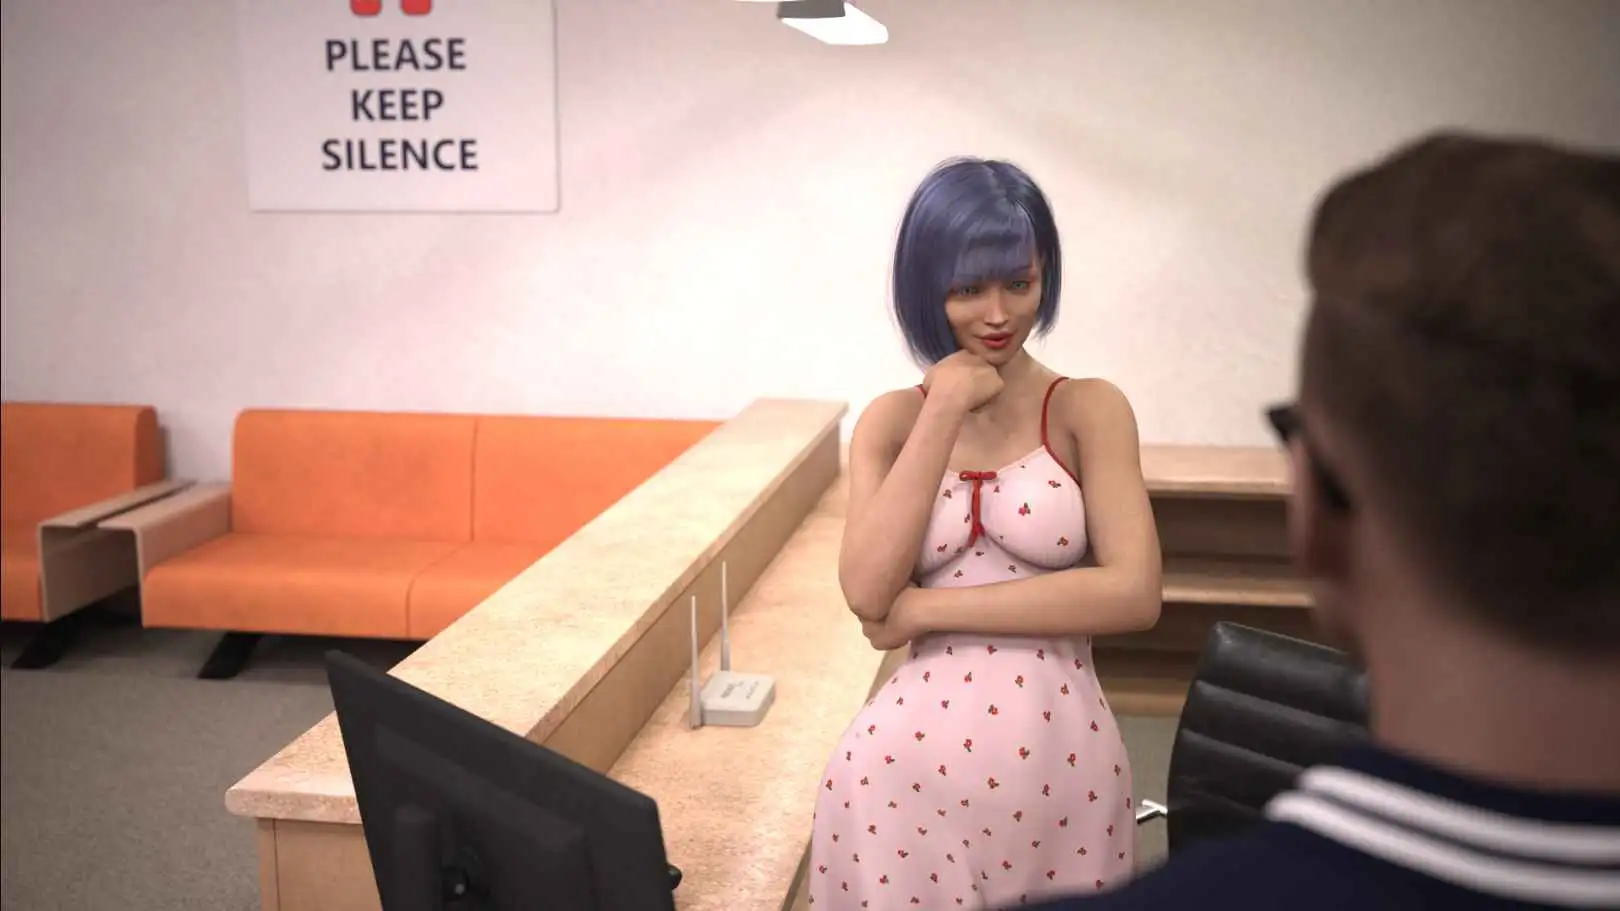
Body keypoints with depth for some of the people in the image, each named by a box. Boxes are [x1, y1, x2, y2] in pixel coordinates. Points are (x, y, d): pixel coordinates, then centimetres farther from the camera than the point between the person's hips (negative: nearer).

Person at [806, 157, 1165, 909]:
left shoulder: (1089, 411, -4)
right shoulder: (890, 421, 2)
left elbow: (1134, 593, -14)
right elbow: (867, 593, -11)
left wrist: (931, 607, -14)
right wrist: (945, 411, -11)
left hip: (1060, 759, -1)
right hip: (909, 760, 1)